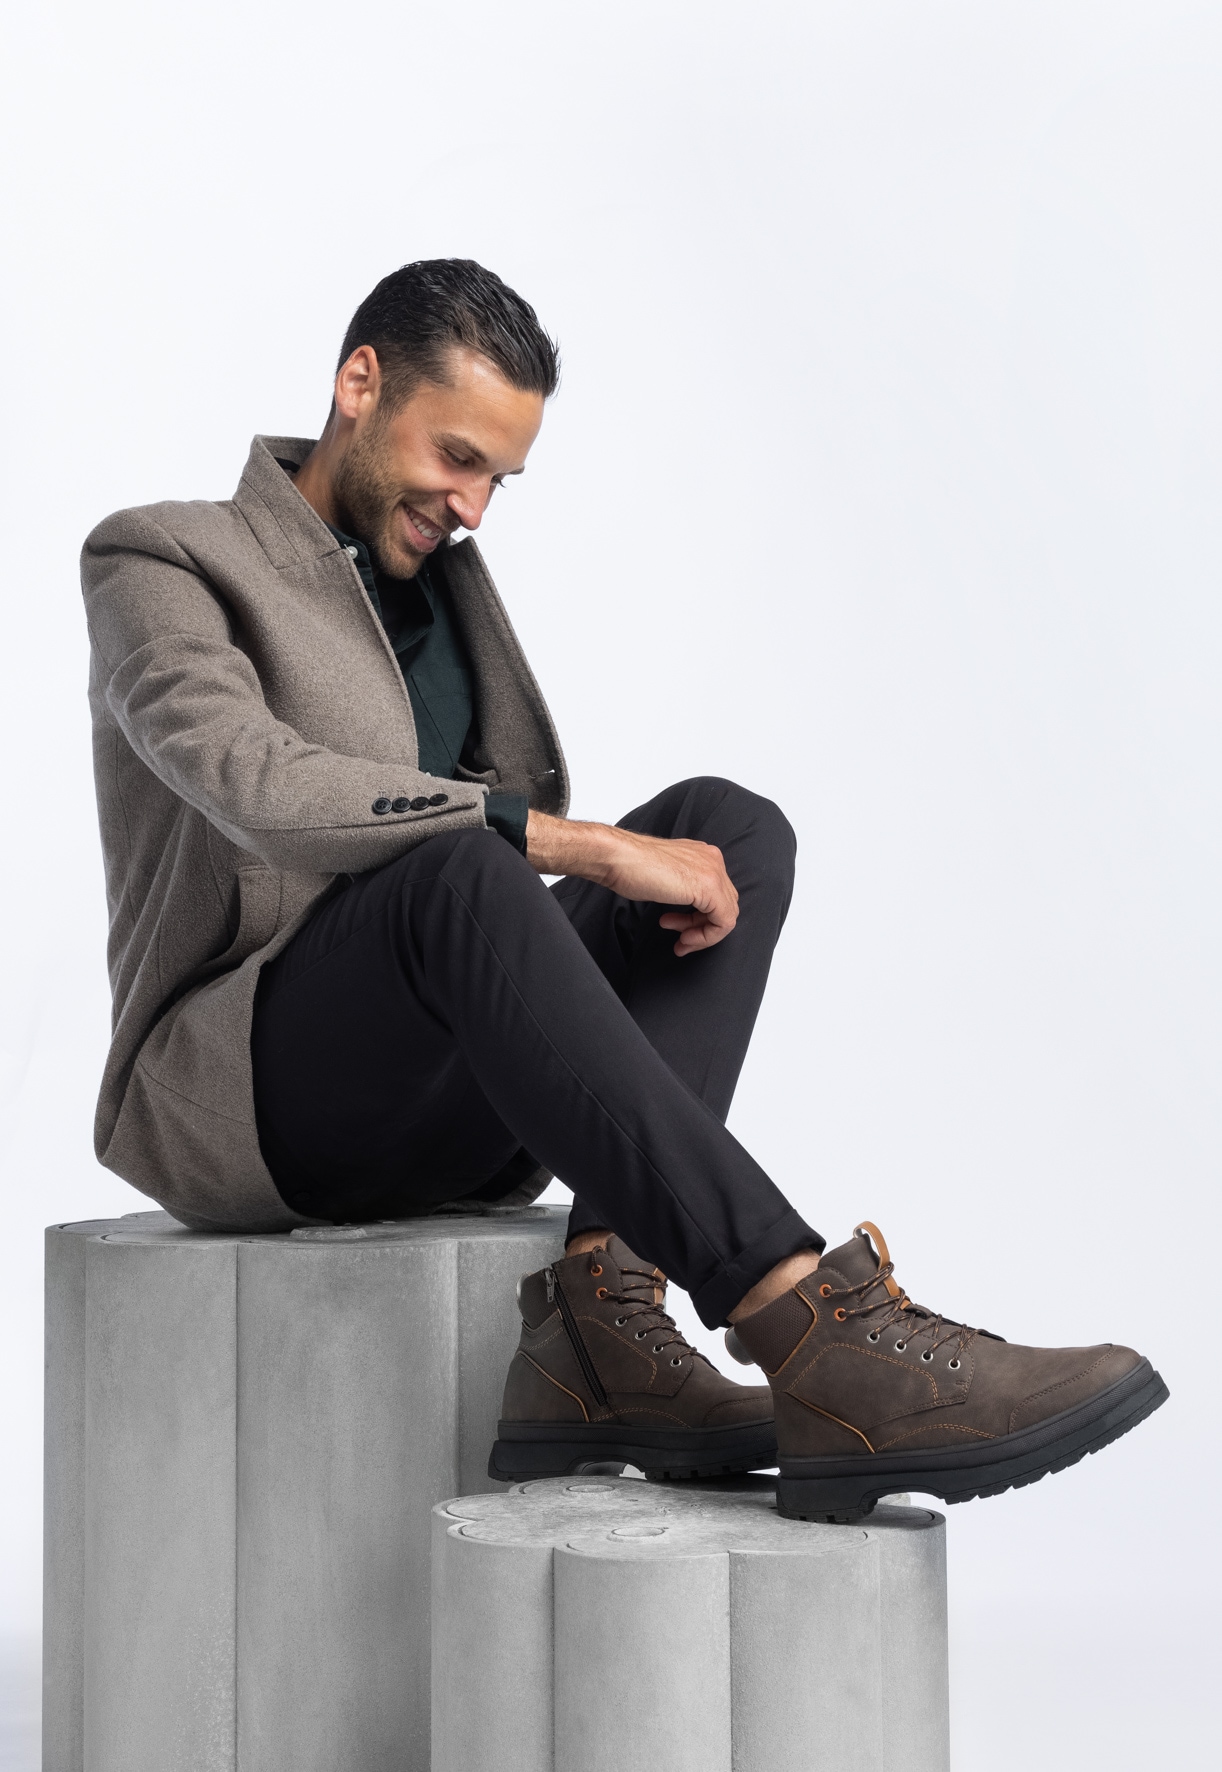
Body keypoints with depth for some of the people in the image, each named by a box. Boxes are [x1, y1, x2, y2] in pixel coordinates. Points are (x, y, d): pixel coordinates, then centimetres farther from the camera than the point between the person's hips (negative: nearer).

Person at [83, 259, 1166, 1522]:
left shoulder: (447, 580, 21)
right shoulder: (158, 564, -3)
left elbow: (527, 818, 19)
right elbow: (265, 791, -22)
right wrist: (585, 848, -26)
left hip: (439, 1116, 7)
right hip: (239, 1100, -7)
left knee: (727, 828, -14)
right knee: (460, 874, -37)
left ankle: (604, 1324, -30)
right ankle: (819, 1348, -45)